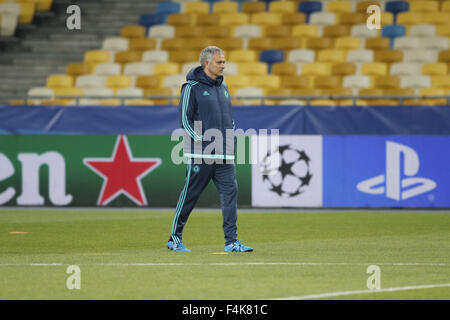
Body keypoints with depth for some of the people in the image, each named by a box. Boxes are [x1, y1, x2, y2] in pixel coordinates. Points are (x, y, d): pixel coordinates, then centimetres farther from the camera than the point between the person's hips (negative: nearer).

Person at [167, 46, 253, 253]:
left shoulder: (223, 87, 16)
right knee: (190, 195, 1)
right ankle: (174, 239, 15)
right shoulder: (192, 87, -5)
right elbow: (184, 119, -8)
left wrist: (230, 138, 11)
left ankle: (231, 241, -7)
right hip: (200, 154, -6)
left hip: (224, 154, 6)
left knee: (230, 192, -6)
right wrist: (201, 140, -15)